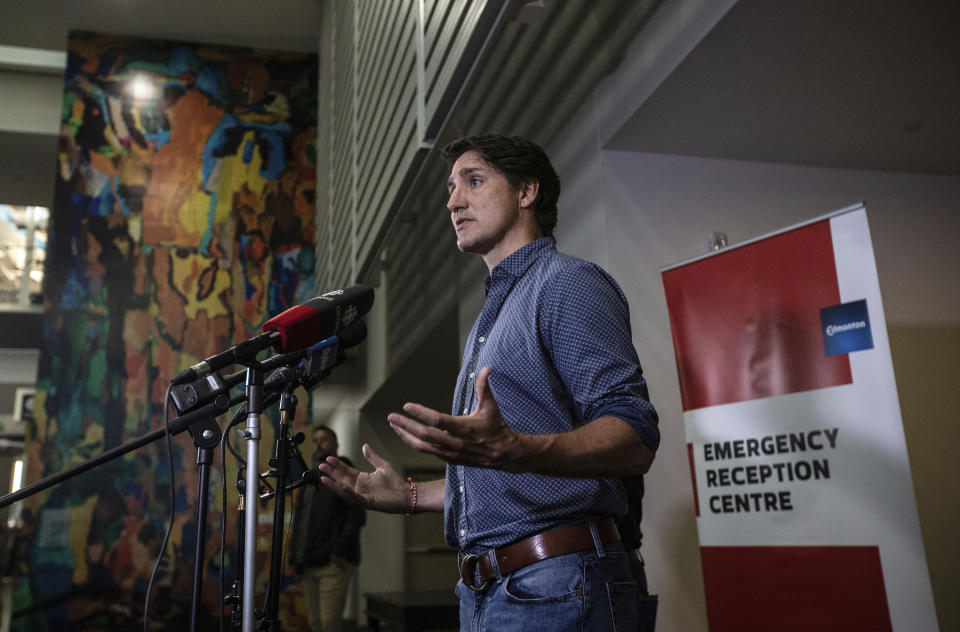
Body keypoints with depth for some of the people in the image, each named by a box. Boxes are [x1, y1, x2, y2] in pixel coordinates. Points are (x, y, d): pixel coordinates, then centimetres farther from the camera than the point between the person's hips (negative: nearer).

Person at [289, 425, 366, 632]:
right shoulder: (309, 481, 22)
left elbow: (357, 514, -9)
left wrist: (340, 551, -17)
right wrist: (295, 560, 14)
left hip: (334, 563, -7)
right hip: (308, 566, 7)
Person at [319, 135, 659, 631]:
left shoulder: (567, 284, -7)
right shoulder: (490, 317, 22)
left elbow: (635, 442, -20)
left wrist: (512, 451, -35)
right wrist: (410, 496, 19)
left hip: (554, 588, -8)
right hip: (482, 590, 9)